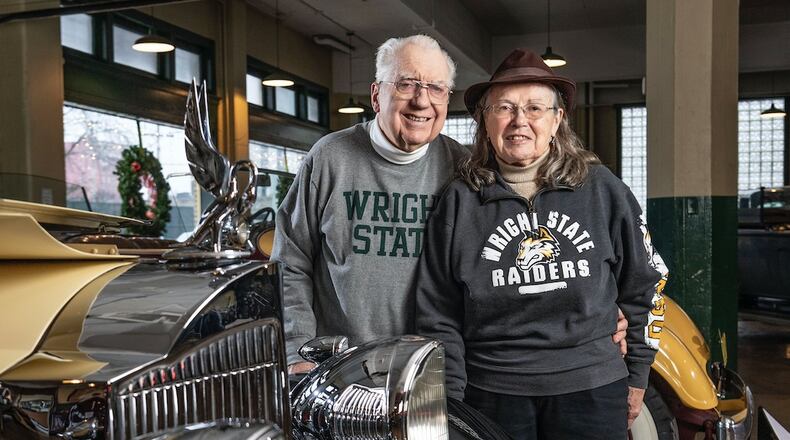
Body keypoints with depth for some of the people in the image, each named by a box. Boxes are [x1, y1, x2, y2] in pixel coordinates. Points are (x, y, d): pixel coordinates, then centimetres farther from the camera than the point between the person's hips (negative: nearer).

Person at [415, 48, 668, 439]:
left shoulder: (602, 190, 0)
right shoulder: (459, 202, -2)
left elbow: (644, 286, 10)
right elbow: (438, 318, 0)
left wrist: (636, 377, 11)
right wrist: (451, 402, -2)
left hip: (591, 392, 1)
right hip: (492, 395, 0)